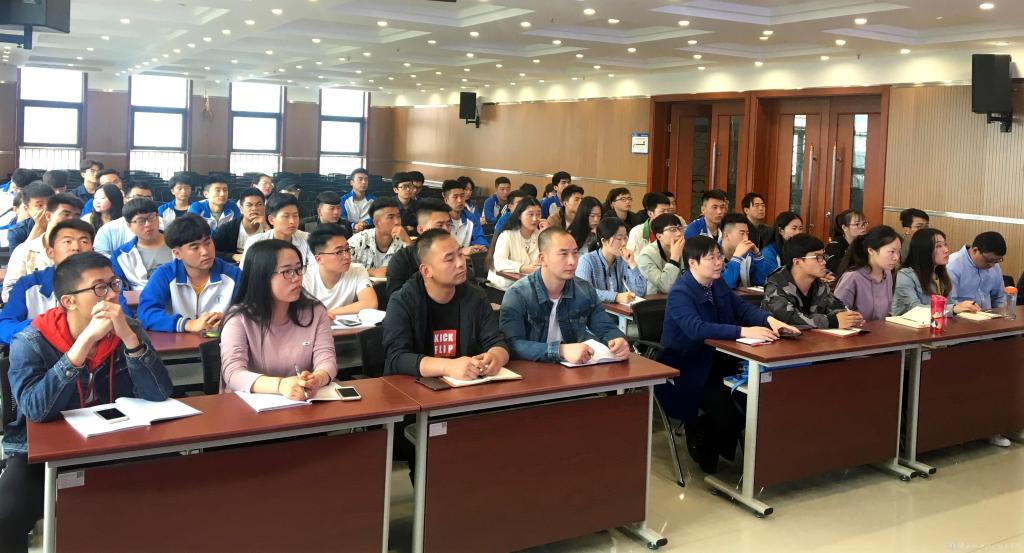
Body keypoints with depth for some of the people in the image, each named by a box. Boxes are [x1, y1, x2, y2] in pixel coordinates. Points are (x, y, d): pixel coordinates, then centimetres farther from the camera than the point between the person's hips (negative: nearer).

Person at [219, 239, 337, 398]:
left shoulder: (316, 311, 4)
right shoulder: (239, 318, -6)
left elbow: (327, 360, -6)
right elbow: (233, 374, -19)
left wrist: (316, 380, -30)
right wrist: (280, 385, -37)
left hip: (302, 404, 3)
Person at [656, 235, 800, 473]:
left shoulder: (718, 284, 6)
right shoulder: (680, 293, -21)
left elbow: (743, 308, 1)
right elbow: (696, 328, -36)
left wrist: (770, 320, -21)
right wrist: (744, 331, -43)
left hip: (716, 359, 8)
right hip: (687, 368, -8)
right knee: (726, 412, -22)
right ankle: (700, 441, 13)